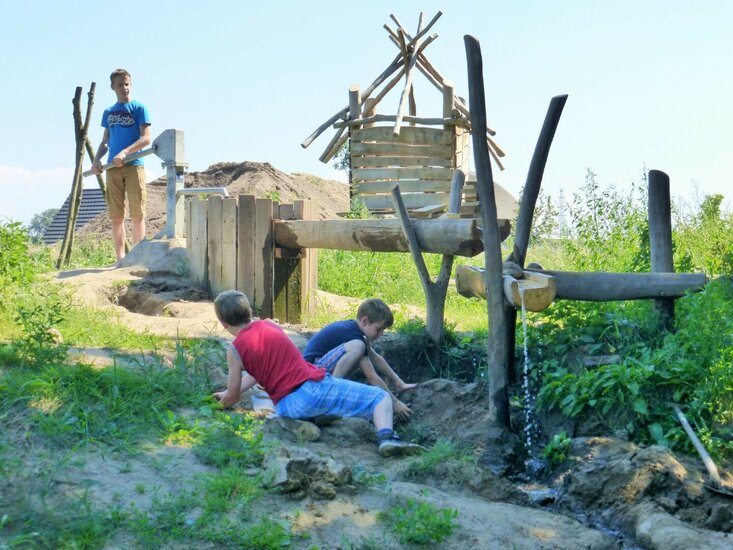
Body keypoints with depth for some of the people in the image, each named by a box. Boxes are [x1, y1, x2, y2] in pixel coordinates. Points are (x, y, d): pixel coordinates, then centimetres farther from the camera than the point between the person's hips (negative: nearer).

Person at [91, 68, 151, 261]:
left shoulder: (139, 108, 3)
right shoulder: (108, 112, 17)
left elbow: (146, 139, -6)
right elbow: (105, 142, 21)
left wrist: (124, 153, -18)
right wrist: (96, 159, 2)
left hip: (134, 165, -4)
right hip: (113, 167, 4)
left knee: (137, 214, -4)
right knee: (116, 216, 2)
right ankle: (120, 258, 5)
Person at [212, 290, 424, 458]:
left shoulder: (235, 350, 3)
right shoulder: (268, 325, 15)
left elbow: (232, 397, 8)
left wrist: (224, 400, 32)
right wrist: (229, 394, 35)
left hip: (287, 407, 0)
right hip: (313, 387, 1)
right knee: (381, 397, 5)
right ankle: (386, 438, -25)